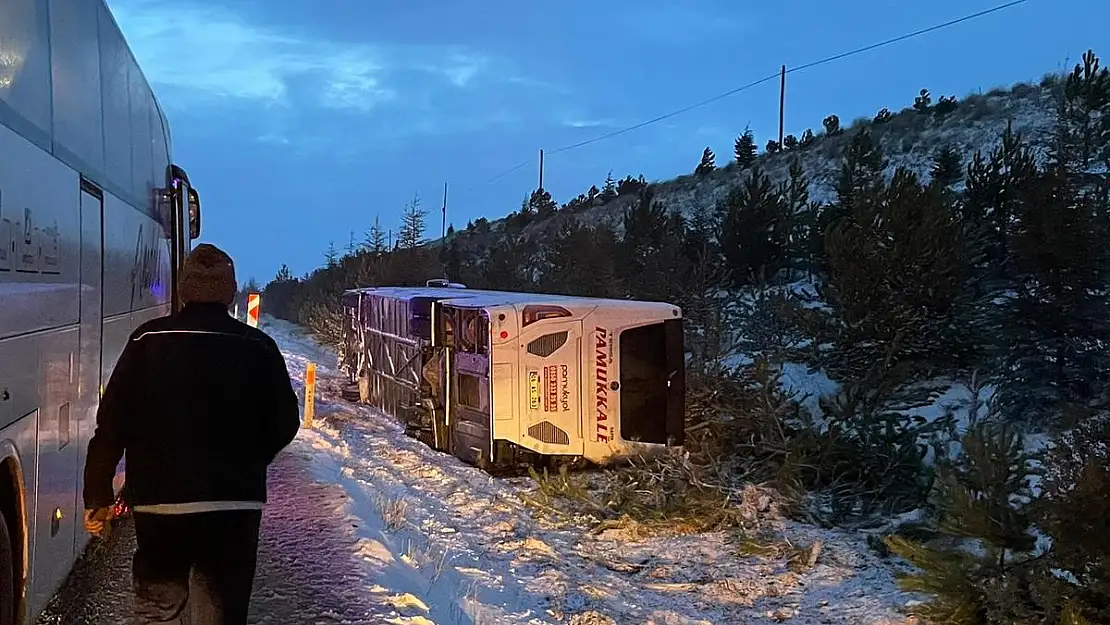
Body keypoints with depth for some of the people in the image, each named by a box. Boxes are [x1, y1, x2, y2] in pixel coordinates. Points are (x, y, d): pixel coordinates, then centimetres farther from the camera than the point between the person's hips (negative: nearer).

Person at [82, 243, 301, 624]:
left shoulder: (147, 340, -3)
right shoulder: (259, 347, -1)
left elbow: (112, 424, -3)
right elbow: (284, 424, 3)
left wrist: (97, 497, 6)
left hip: (160, 502, 0)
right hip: (237, 506, 1)